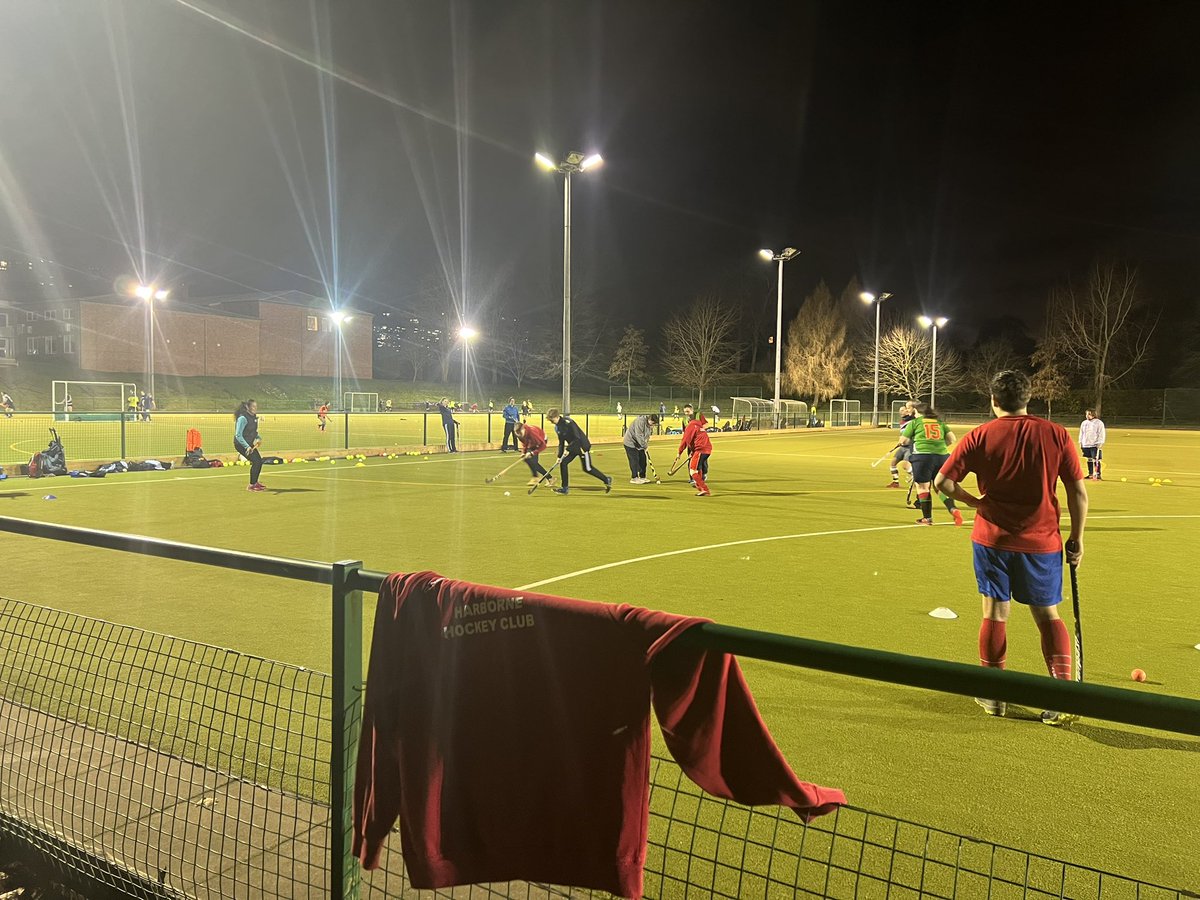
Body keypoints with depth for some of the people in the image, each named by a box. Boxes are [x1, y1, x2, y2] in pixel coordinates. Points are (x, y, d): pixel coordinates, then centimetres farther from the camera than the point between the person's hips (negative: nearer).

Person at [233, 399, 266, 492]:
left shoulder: (253, 417, 7)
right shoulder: (243, 418, -20)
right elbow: (238, 435, -23)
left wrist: (258, 438, 3)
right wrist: (247, 447, -31)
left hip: (249, 444, 9)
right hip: (241, 444, -9)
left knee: (259, 461, 11)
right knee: (256, 461, -14)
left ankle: (255, 482, 33)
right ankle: (252, 485, -2)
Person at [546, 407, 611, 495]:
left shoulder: (568, 422, -25)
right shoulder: (557, 427, 1)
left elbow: (577, 438, -28)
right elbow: (561, 442, 8)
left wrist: (568, 449, -28)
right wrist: (559, 456, 2)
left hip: (582, 446, -8)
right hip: (573, 447, 8)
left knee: (587, 469, -2)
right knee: (563, 463, -4)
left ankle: (607, 480, 16)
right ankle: (565, 488, 4)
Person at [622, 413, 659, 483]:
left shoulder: (650, 425, 3)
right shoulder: (640, 422, -27)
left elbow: (647, 435, 9)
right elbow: (639, 436, -28)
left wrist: (646, 445, -6)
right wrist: (645, 446, -22)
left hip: (639, 444, 9)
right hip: (630, 443, -9)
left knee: (643, 459, 7)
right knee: (634, 460, -10)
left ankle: (642, 477, 15)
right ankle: (634, 478, -5)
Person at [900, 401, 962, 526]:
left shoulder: (914, 422, 7)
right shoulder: (940, 422, 18)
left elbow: (903, 440, 5)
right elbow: (951, 438, 10)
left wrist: (912, 441, 26)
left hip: (922, 455, -4)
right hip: (942, 455, 4)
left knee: (923, 487, 7)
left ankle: (927, 517, 10)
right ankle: (953, 509, -8)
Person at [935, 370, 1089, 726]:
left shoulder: (979, 437, -6)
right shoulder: (1057, 435, -3)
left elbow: (942, 482, -7)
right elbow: (1078, 492, -2)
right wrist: (1077, 538, 8)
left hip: (992, 537, -1)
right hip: (1042, 542, 1)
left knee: (995, 614, 9)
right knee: (1049, 617, 13)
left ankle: (993, 695, 18)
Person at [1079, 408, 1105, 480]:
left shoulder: (1099, 423, -4)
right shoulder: (1084, 423, 14)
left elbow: (1101, 434, -7)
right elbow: (1081, 433, 20)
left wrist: (1100, 443, -14)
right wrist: (1080, 442, 14)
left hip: (1095, 445, -5)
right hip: (1085, 445, 5)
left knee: (1096, 460, -7)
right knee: (1089, 460, 8)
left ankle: (1097, 475, -5)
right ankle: (1090, 475, 14)